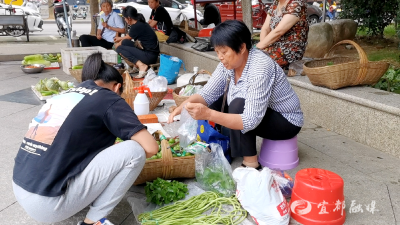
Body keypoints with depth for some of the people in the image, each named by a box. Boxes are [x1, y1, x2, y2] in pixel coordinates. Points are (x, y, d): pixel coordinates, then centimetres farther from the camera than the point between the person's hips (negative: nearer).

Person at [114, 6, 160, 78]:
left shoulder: (136, 26, -14)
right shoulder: (140, 23, 11)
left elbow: (128, 38, 6)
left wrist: (117, 45, 25)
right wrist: (120, 38, 45)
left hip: (150, 56, -9)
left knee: (119, 48, -6)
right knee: (125, 42, 9)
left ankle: (141, 65, -17)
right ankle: (137, 62, 1)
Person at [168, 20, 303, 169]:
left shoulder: (260, 69, -33)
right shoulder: (229, 63, -10)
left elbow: (251, 120, -37)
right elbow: (207, 94, -6)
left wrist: (208, 114, -46)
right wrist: (184, 105, -25)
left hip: (286, 121, -7)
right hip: (254, 112, 7)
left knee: (238, 106, -31)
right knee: (214, 103, -5)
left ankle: (251, 165, -15)